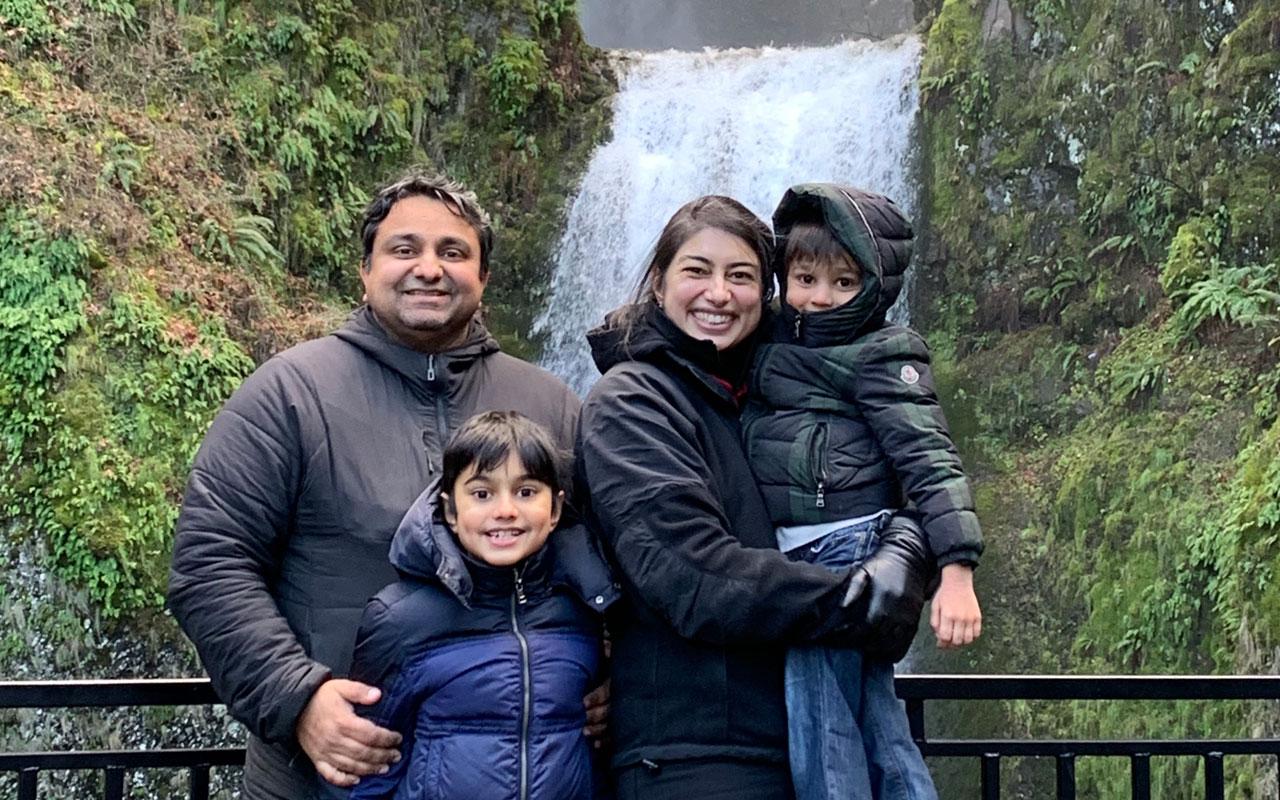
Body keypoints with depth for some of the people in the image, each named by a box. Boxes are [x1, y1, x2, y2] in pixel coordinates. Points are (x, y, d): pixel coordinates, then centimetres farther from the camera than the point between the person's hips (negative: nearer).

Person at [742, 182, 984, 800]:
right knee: (875, 730, 13)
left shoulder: (878, 357, -7)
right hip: (796, 560, 8)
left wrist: (956, 569, -23)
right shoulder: (776, 351, 16)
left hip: (842, 552, -8)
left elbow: (929, 459, -14)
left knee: (818, 738, -6)